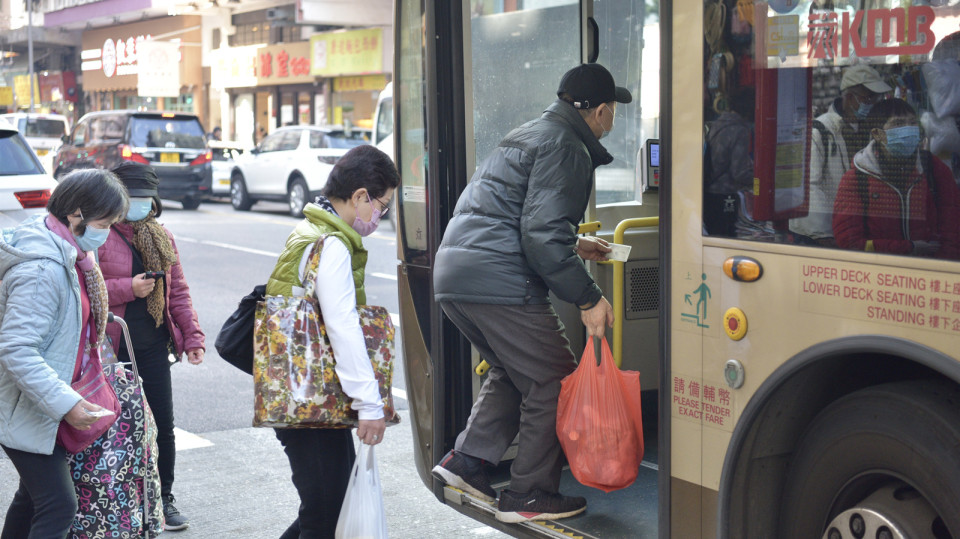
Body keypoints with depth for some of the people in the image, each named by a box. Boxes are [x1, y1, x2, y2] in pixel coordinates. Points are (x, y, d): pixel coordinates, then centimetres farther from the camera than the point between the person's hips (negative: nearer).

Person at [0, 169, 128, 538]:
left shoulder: (69, 255, 7)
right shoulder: (42, 270, -26)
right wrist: (65, 403, -31)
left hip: (48, 407, 11)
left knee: (34, 494, 21)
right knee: (59, 507, -11)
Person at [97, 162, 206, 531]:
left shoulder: (162, 238, 11)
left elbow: (178, 292, 14)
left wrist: (192, 337, 9)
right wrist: (128, 288, -20)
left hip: (154, 348, 5)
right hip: (112, 349, -5)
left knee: (163, 428, 8)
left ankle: (164, 498, 23)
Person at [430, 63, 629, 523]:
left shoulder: (527, 135, 23)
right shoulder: (566, 148, -8)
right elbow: (542, 235, -18)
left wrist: (573, 245, 35)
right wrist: (588, 298, -14)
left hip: (452, 276, 10)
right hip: (498, 283, -10)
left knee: (512, 373, 25)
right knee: (553, 381, 3)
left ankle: (467, 460, 19)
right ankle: (529, 494, 9)